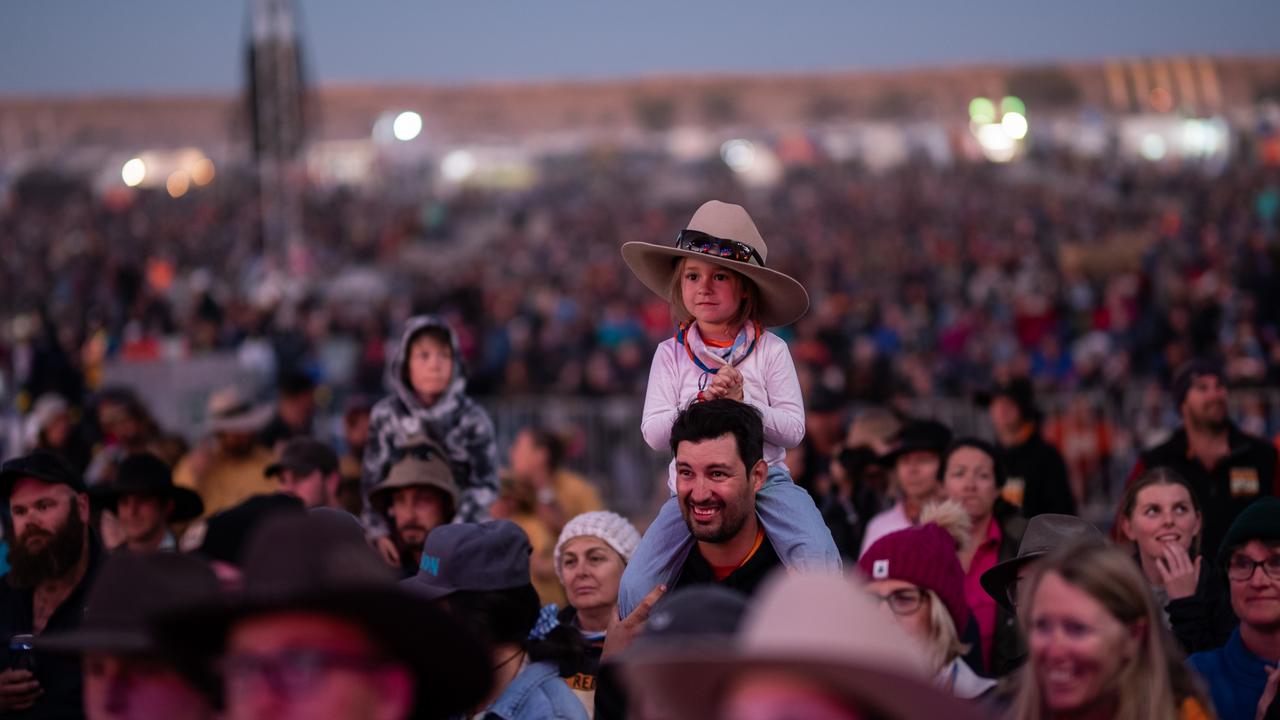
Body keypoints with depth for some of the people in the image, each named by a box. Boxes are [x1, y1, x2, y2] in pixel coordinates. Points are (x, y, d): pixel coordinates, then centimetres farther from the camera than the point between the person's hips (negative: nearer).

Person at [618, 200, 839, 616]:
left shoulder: (770, 351, 2)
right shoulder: (670, 355, 5)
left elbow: (794, 429, -3)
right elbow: (653, 433, -3)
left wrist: (743, 402, -18)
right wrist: (700, 405, -18)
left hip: (765, 478, -1)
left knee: (820, 563, -28)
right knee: (635, 586, -15)